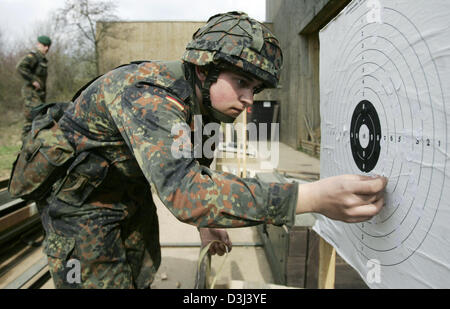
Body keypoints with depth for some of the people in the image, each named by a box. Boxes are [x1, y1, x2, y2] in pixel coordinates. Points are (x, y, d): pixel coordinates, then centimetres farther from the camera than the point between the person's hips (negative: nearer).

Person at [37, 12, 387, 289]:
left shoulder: (204, 102, -7)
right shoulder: (148, 95, -35)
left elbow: (196, 171, 10)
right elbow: (183, 190, -48)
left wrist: (205, 221, 6)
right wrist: (311, 198, -52)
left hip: (132, 198, 8)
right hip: (81, 207, -7)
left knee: (141, 279, 17)